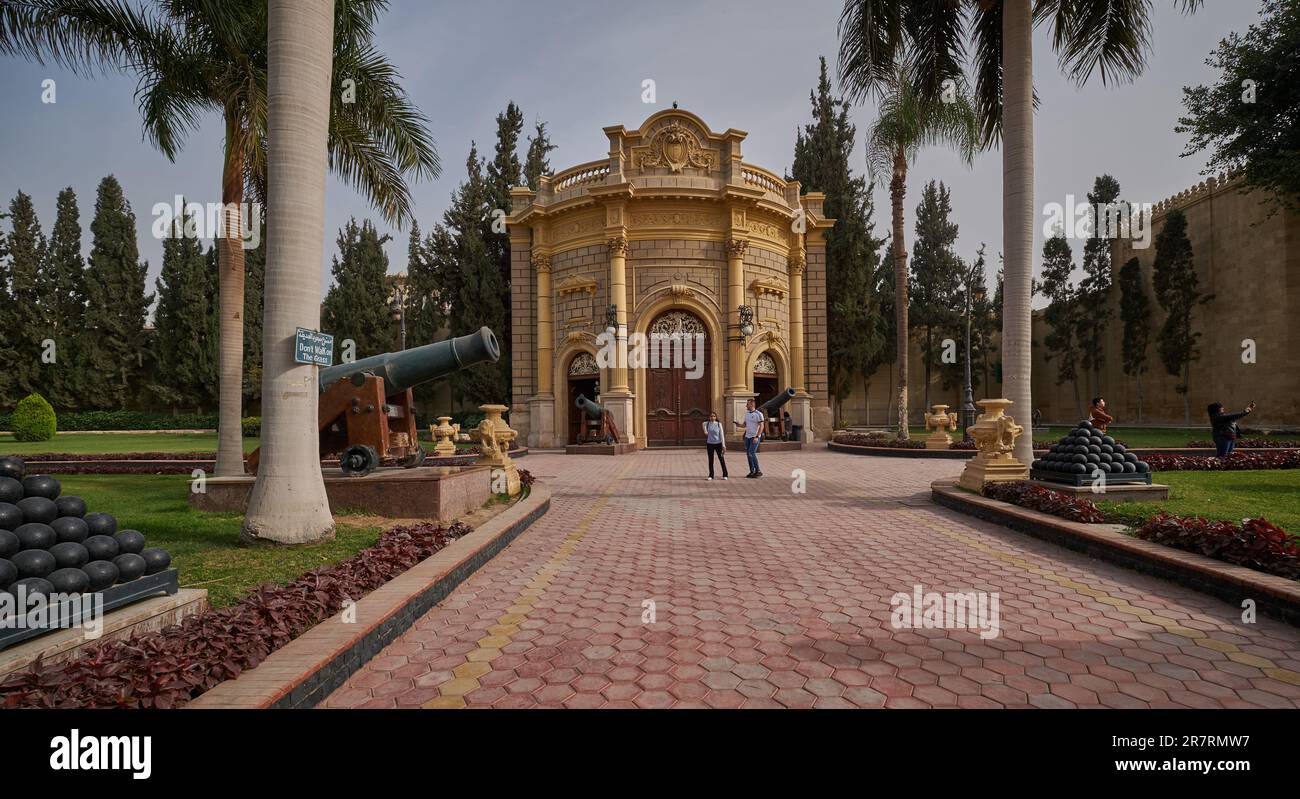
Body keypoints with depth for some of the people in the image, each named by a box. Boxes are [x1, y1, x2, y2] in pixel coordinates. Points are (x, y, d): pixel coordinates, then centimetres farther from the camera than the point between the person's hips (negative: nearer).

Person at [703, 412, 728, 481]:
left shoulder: (719, 424, -5)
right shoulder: (707, 424, -1)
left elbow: (721, 435, -4)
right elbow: (704, 424, 26)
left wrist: (723, 445, -8)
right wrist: (705, 431, 27)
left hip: (718, 443, -1)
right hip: (710, 444, 2)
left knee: (721, 459, 2)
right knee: (710, 460, 6)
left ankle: (725, 475, 11)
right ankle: (711, 475, 14)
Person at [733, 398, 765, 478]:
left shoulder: (758, 414, -11)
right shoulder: (747, 413, 12)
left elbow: (761, 426, -13)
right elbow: (744, 425, 16)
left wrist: (757, 437, -20)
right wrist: (738, 424, -6)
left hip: (755, 437, -8)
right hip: (747, 436, 8)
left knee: (752, 453, -14)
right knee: (748, 454, 7)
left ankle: (758, 471, -4)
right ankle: (752, 471, 14)